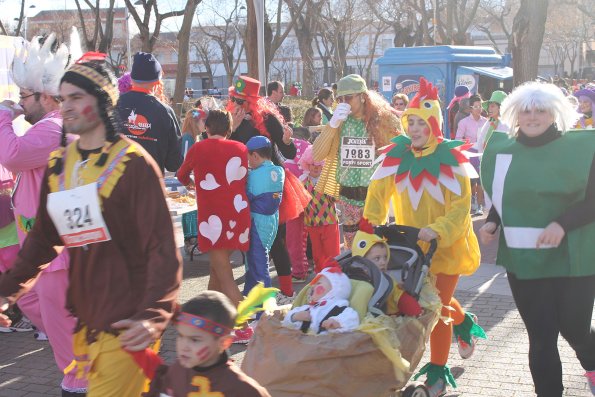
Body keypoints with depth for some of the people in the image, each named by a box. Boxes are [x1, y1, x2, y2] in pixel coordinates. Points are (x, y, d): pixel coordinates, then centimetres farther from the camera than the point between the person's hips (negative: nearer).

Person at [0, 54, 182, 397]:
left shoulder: (134, 164, -12)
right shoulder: (58, 164, 8)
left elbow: (163, 247, -16)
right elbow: (43, 237, 15)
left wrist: (154, 316, -25)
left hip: (126, 325, -6)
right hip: (84, 321, 6)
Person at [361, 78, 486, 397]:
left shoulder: (450, 157, -15)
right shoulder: (397, 153, -5)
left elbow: (461, 205, -18)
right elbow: (379, 189, -5)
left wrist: (437, 230, -33)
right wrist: (373, 221, -21)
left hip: (446, 243, -4)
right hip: (411, 244, 4)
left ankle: (438, 370, 14)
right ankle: (463, 322, 48)